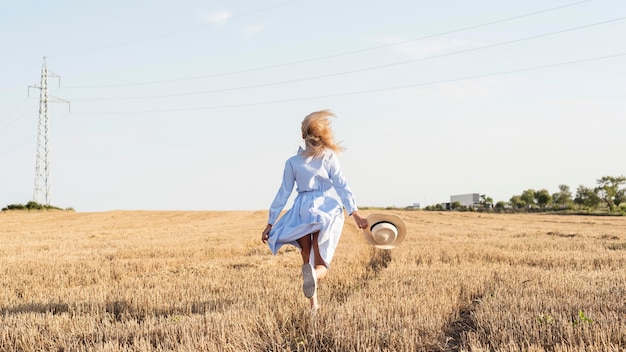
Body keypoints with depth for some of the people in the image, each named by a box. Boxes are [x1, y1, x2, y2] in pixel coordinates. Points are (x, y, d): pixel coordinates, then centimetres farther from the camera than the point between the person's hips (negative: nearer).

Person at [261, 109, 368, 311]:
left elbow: (283, 194, 5)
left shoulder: (292, 162, 5)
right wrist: (354, 213, -10)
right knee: (321, 263, 0)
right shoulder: (329, 157, 2)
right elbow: (341, 186, -6)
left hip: (303, 211, 1)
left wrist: (270, 223, 10)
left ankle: (313, 304, 8)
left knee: (307, 259, 18)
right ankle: (314, 275, -36)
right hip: (328, 210, -1)